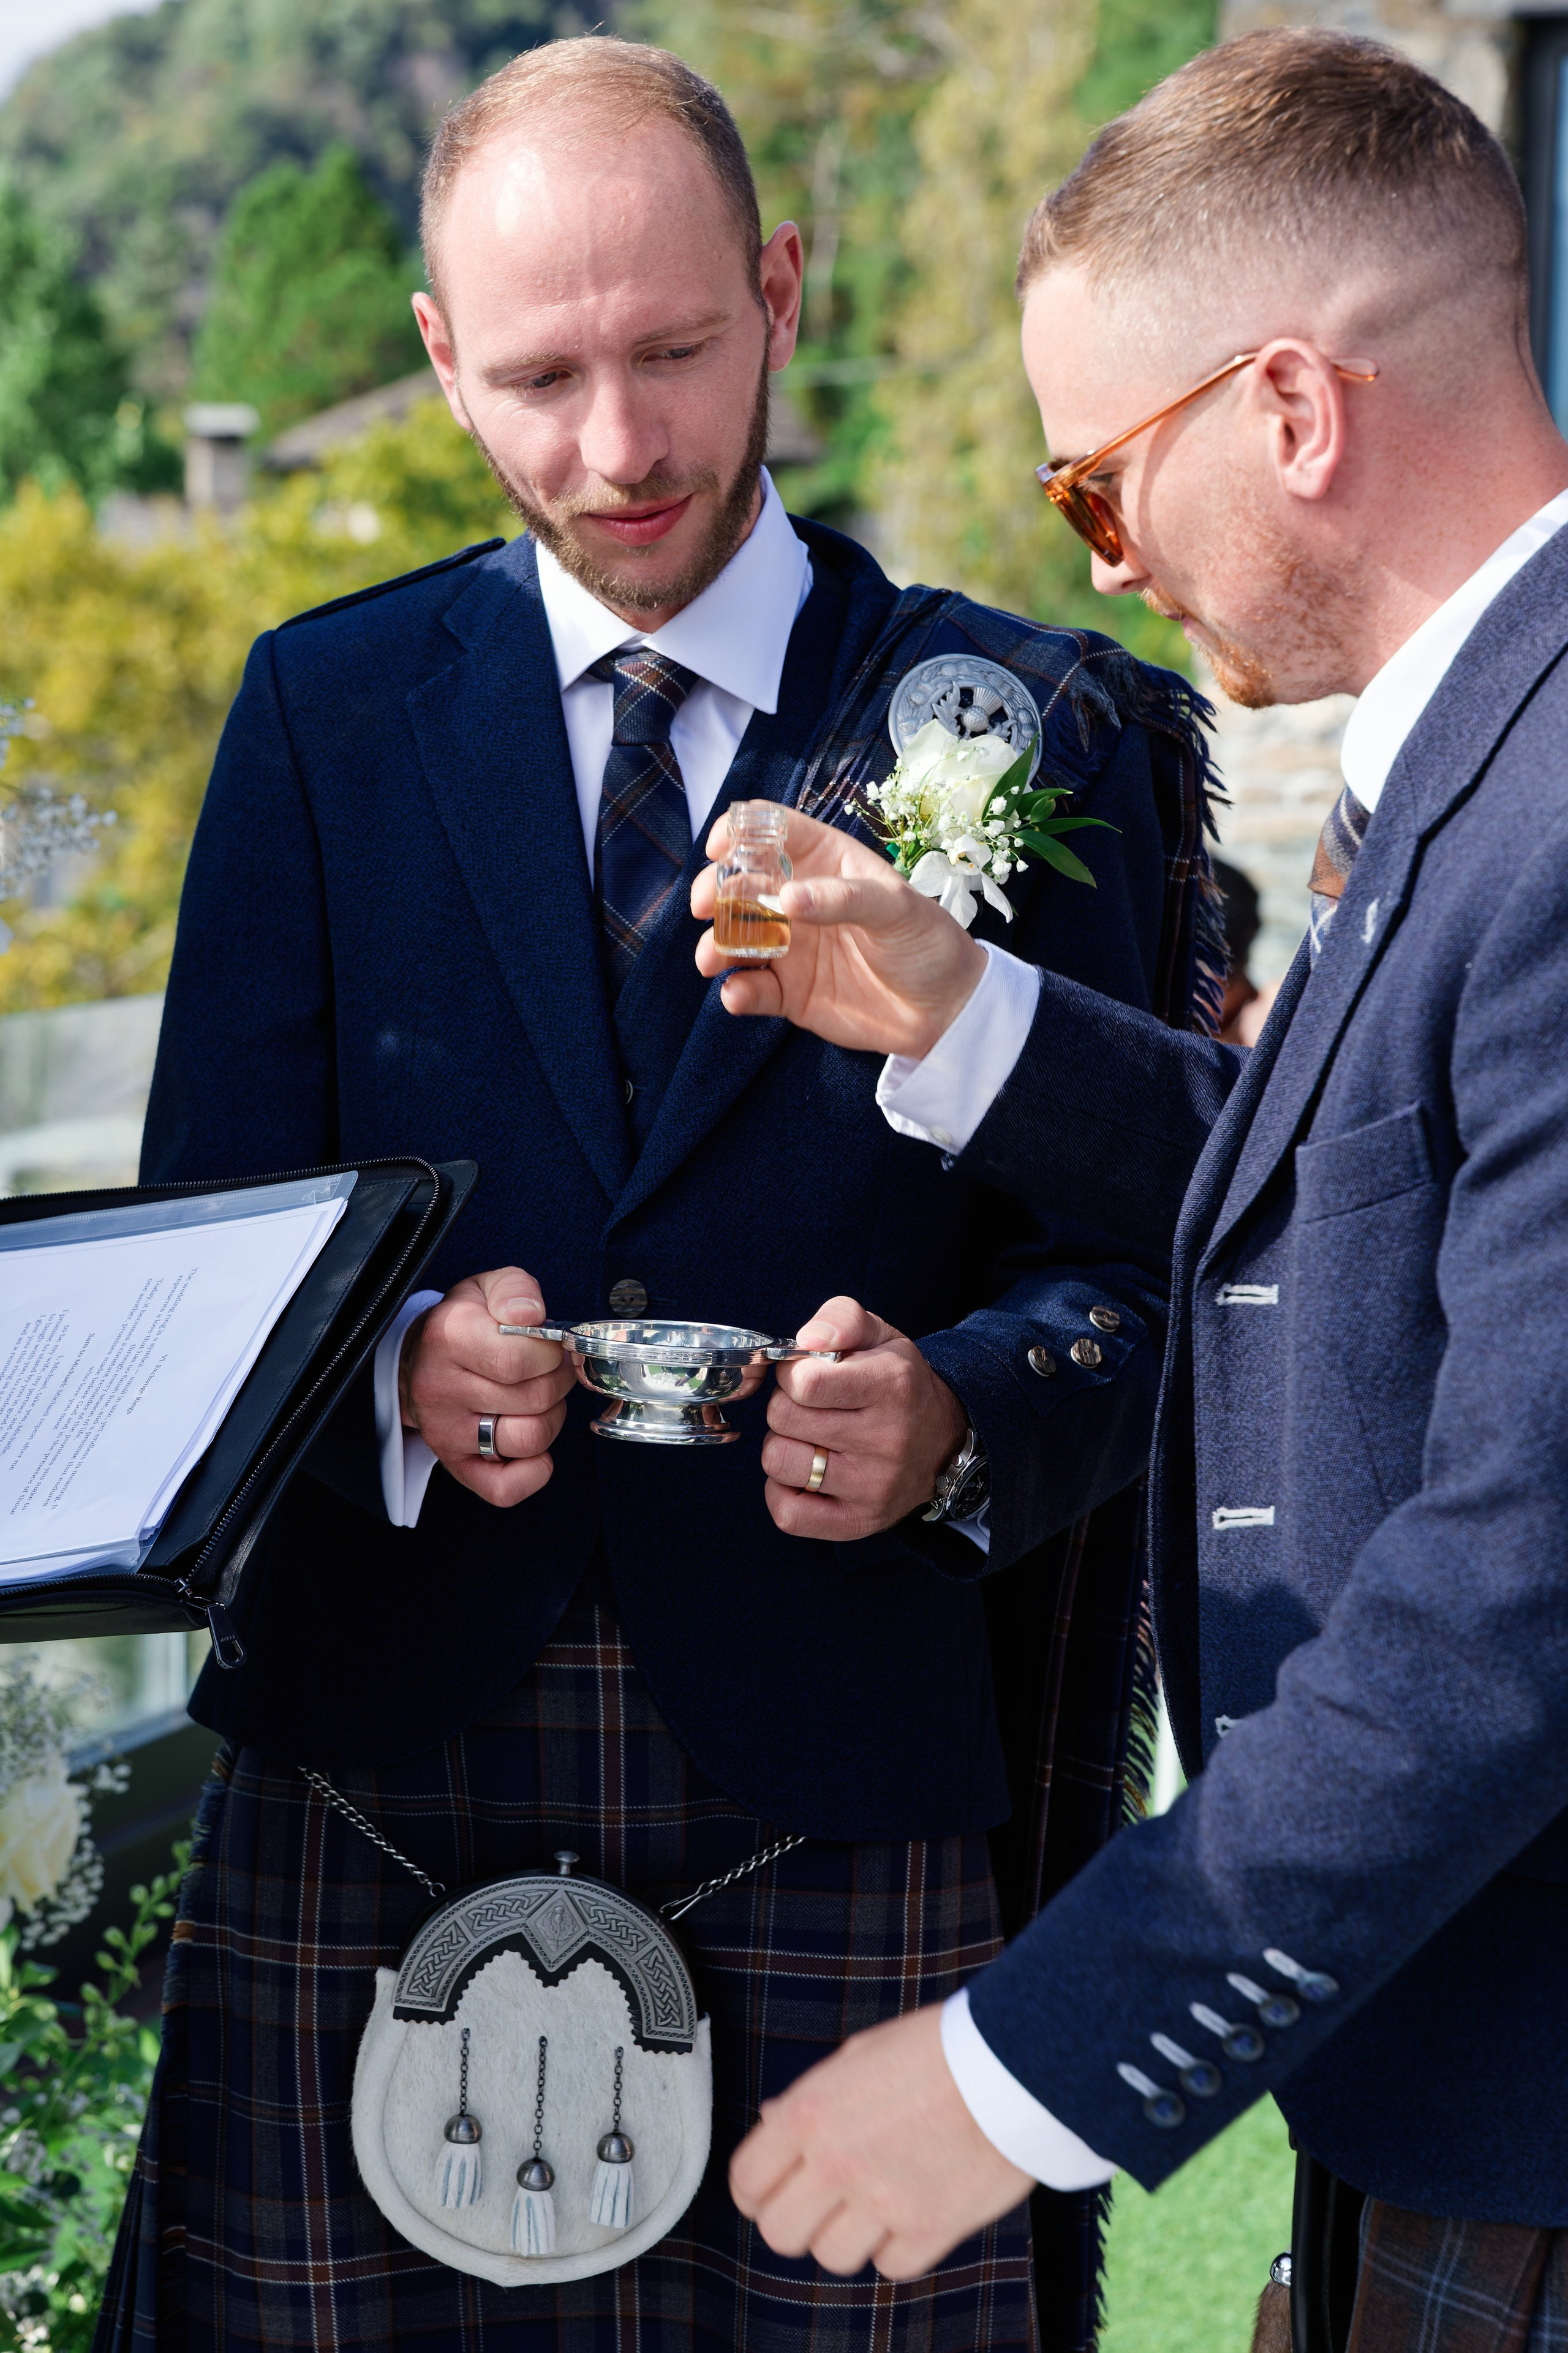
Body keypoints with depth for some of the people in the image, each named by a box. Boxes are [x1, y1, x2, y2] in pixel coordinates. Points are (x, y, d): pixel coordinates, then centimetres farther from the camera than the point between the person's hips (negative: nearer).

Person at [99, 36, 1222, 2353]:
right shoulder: (325, 707, 9)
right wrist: (400, 1361, -17)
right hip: (381, 1749, 1)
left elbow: (1117, 1244, 0)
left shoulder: (1021, 727, 3)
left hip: (841, 1770, -1)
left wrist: (955, 1416, -22)